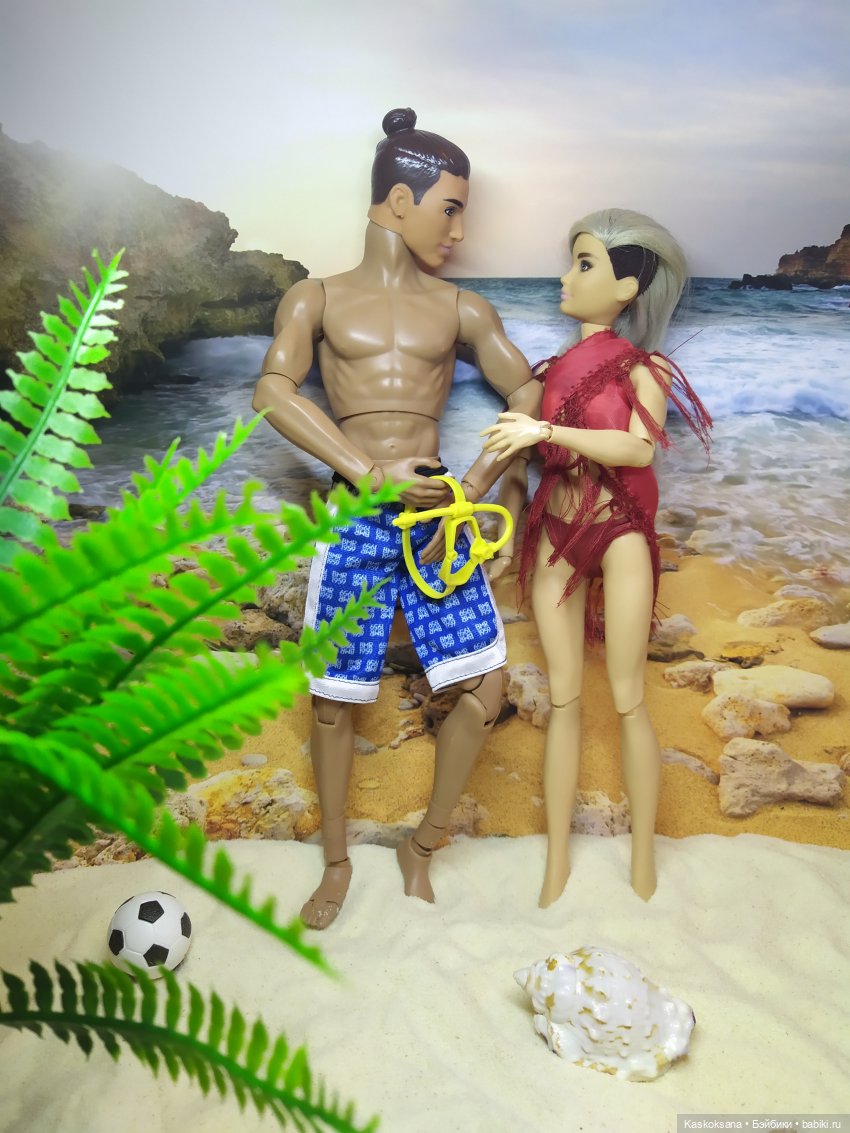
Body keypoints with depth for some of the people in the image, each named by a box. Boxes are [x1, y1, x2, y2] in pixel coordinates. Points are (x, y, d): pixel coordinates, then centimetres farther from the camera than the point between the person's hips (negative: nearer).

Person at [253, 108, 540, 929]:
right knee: (333, 698, 4)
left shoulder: (460, 308, 11)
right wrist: (371, 473, -20)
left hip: (434, 518, 2)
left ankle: (421, 849, 22)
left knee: (484, 688, -3)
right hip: (352, 522, -2)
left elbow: (528, 395, 4)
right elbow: (273, 392, -10)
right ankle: (337, 862, 28)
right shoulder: (316, 298, 6)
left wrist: (472, 489, -10)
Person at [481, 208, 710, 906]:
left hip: (619, 535, -3)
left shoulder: (642, 367, -1)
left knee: (627, 700, 0)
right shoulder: (552, 369, 10)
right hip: (555, 538, 4)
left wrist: (547, 430, -23)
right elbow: (516, 451, 12)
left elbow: (639, 448, -18)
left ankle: (644, 866, 15)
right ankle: (557, 862, 15)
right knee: (564, 698, 6)